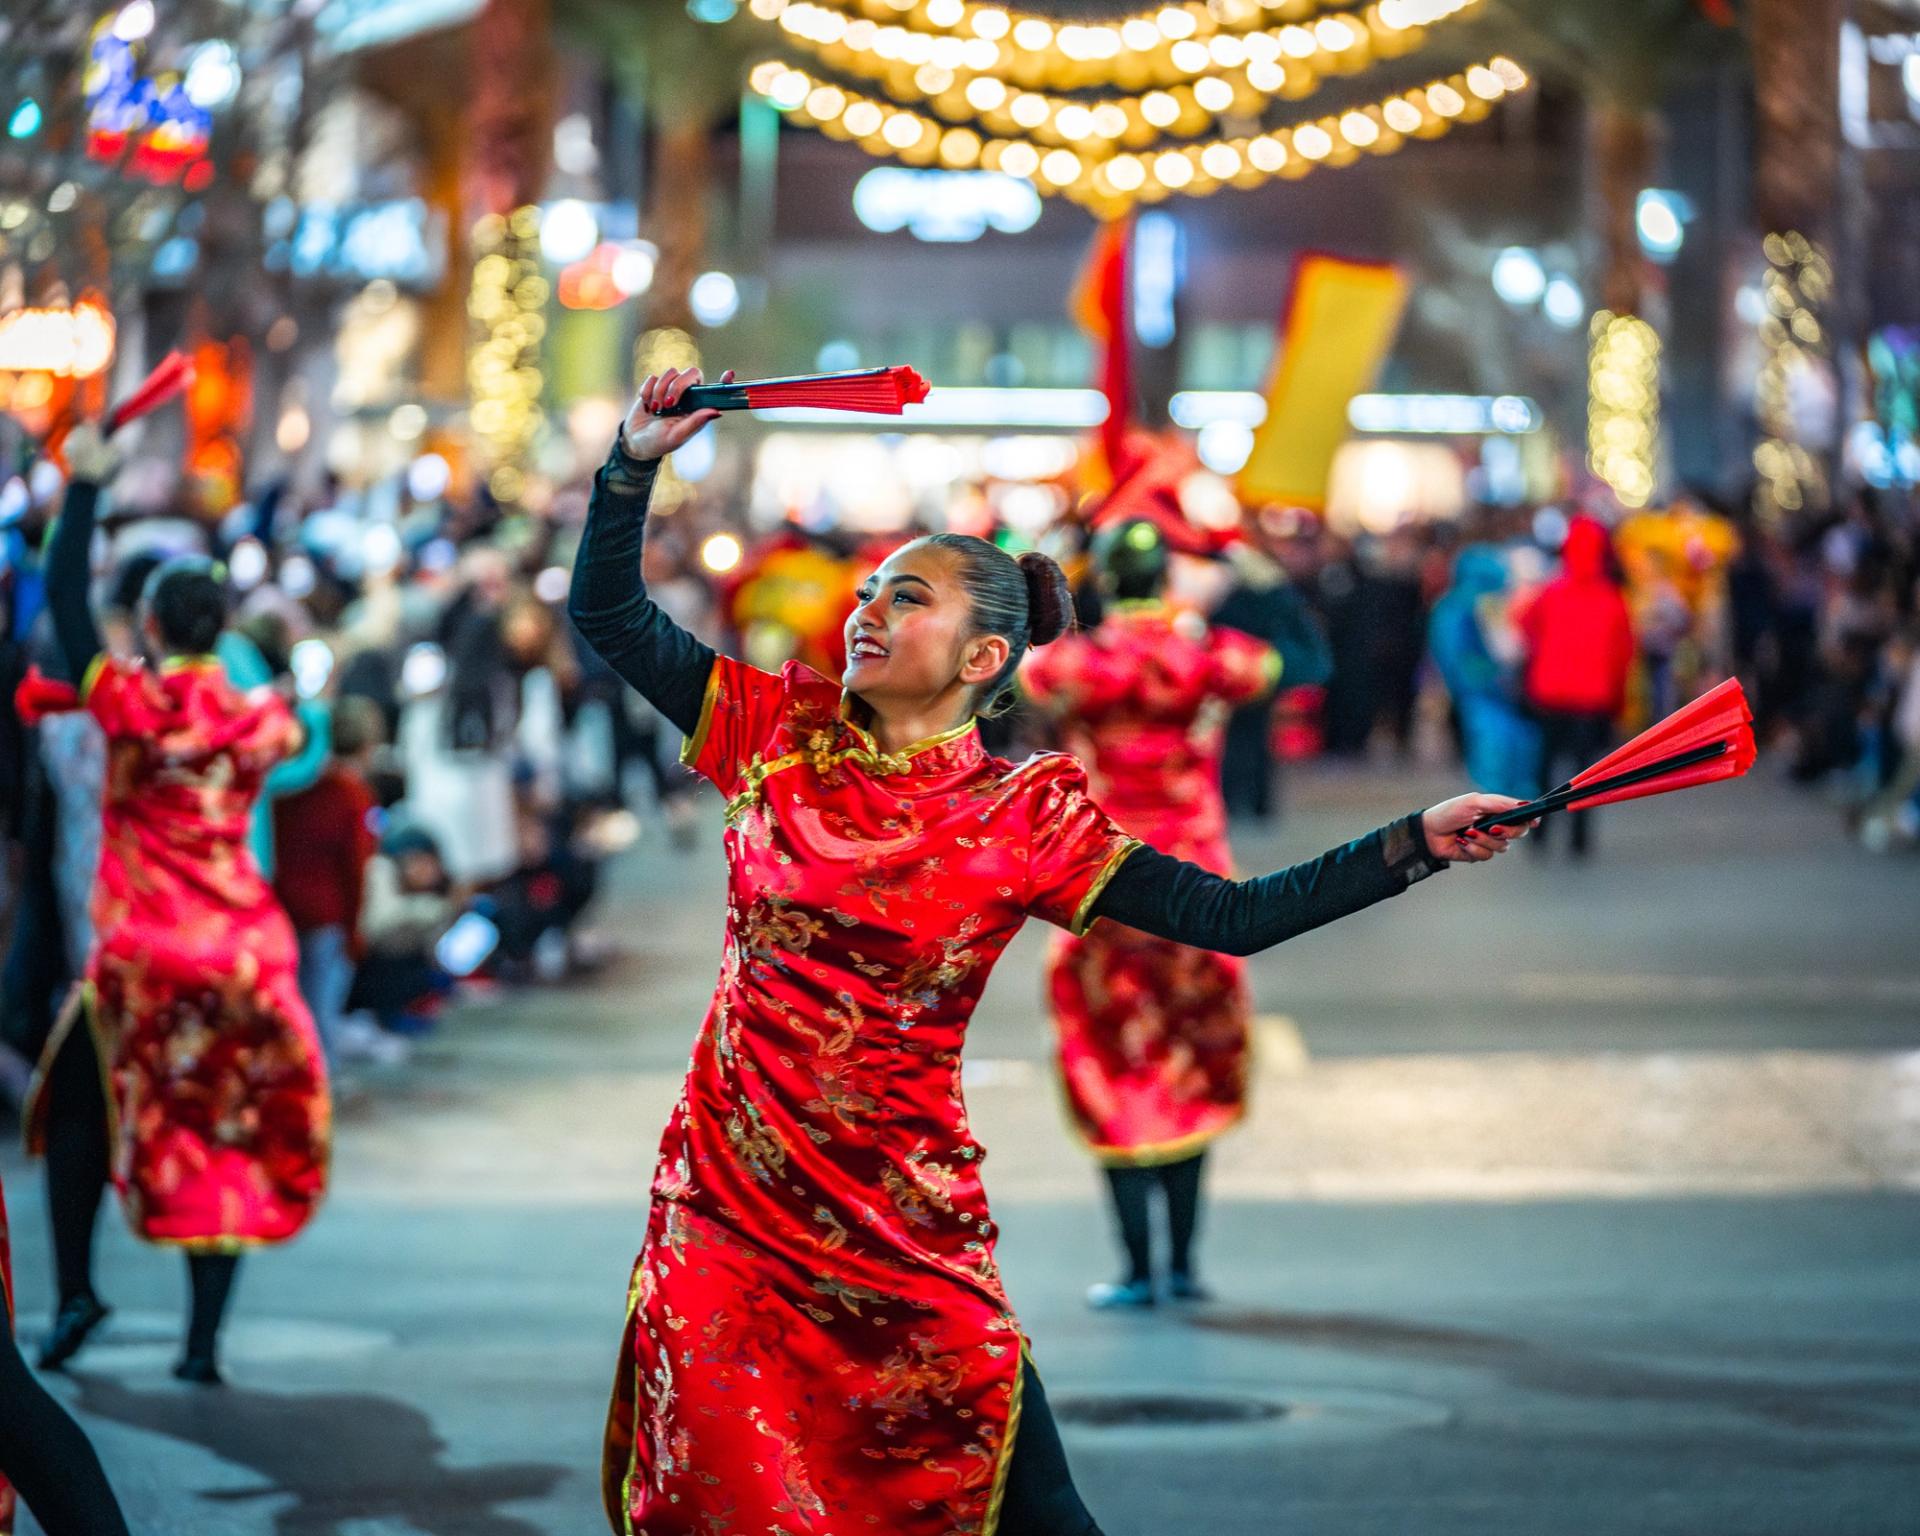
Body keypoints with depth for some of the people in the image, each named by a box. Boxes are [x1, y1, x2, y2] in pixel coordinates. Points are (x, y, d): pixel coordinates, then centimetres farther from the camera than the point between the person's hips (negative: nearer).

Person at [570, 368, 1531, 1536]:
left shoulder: (1026, 814, -2)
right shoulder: (784, 737, 5)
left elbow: (1231, 916, -4)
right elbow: (609, 614, 8)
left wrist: (1417, 844, -10)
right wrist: (640, 460, -3)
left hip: (904, 1222, -2)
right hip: (729, 1208, 2)